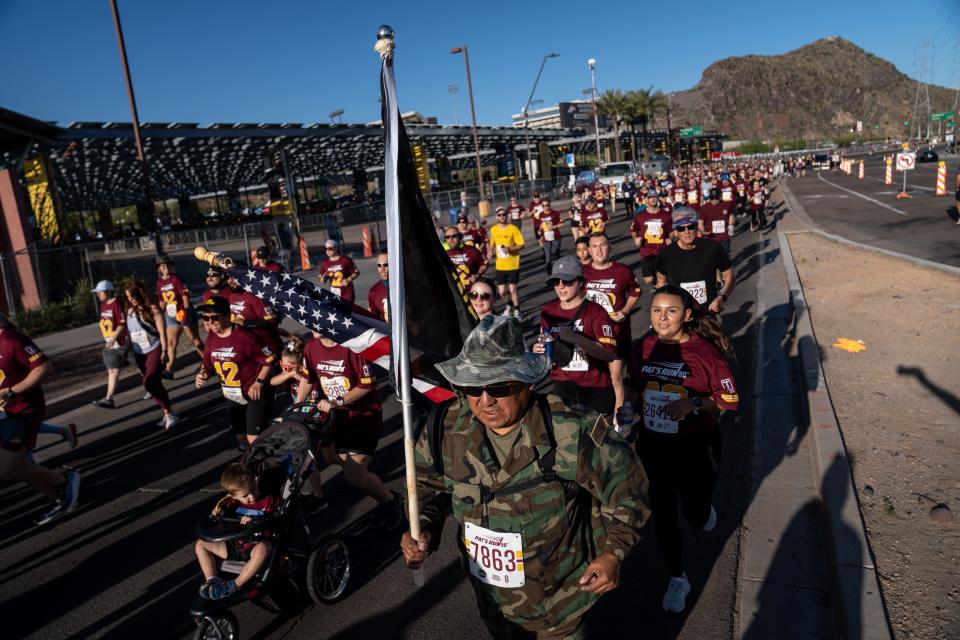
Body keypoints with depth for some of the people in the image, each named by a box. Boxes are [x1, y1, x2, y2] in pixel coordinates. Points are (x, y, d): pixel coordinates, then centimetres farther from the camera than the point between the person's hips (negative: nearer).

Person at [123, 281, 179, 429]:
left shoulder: (152, 309, -9)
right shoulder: (129, 311, 6)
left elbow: (162, 332, -9)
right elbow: (129, 332, 11)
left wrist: (164, 352, -13)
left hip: (154, 350, -6)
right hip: (139, 354, 6)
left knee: (149, 384, -18)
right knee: (154, 384, 11)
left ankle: (169, 414, -10)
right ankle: (168, 413, 22)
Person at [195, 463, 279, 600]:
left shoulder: (269, 501, -8)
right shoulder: (233, 502, 7)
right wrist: (218, 510, 0)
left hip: (255, 546, -6)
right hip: (234, 546, 6)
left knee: (264, 548, -41)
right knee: (200, 544, 2)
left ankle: (235, 585, -33)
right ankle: (211, 580, -14)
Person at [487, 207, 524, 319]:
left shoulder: (513, 229, -10)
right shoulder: (493, 229, 2)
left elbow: (521, 245, -10)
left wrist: (510, 248, -26)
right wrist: (490, 252, -3)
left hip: (513, 265, -4)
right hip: (500, 266, 4)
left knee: (512, 289, -3)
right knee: (502, 291, 6)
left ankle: (517, 311, 19)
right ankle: (509, 305, 37)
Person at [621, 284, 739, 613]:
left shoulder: (706, 351, -18)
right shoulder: (641, 348, -6)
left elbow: (731, 400, -13)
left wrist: (694, 404, -26)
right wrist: (631, 414, 7)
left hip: (697, 447, -3)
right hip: (653, 445, 3)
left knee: (695, 515, 12)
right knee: (663, 514, 12)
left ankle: (704, 509, 52)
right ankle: (677, 578, 36)